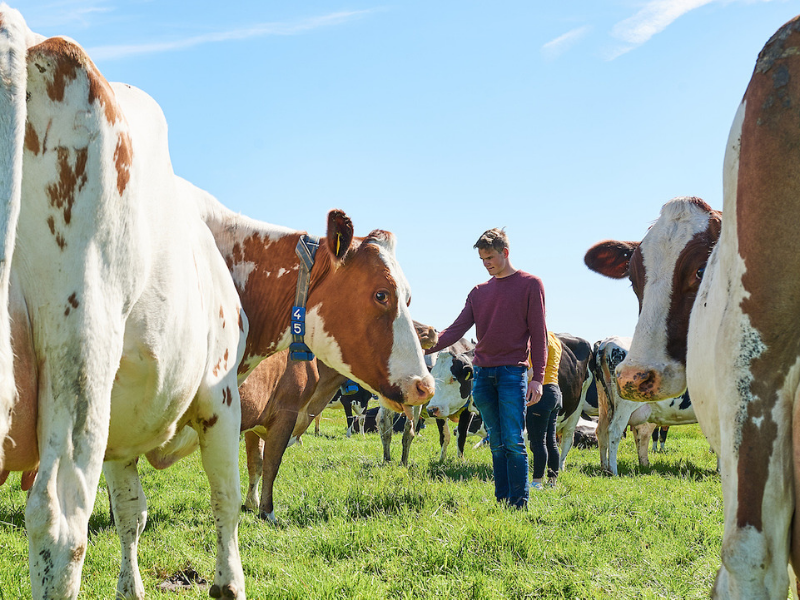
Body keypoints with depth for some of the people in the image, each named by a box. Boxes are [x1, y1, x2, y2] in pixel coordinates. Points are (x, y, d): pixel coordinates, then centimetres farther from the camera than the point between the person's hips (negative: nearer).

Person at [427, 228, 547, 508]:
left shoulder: (530, 284, 3)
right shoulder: (479, 291, 16)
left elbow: (538, 334, -1)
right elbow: (457, 329, 8)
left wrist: (537, 377, -8)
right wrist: (426, 347, -9)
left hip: (513, 372, -5)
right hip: (482, 374, 5)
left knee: (513, 441, -8)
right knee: (496, 443, 7)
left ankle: (519, 504, -4)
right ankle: (501, 502, 9)